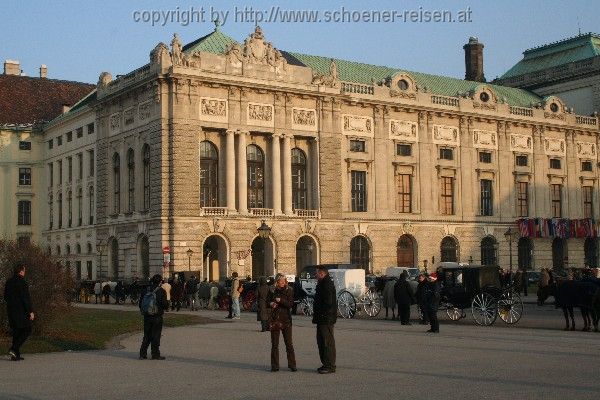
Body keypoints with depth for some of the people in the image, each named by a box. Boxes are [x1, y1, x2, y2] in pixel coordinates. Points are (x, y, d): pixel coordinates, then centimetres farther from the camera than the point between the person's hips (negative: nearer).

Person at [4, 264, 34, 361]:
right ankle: (14, 349, -11)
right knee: (27, 330, 2)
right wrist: (30, 311, -14)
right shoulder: (22, 282, -14)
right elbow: (26, 298, -17)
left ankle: (16, 355, 12)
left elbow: (5, 297, 18)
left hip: (11, 310, 8)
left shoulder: (9, 282, 11)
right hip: (21, 311, -8)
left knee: (16, 332, 13)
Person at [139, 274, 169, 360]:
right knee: (156, 336, 1)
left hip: (147, 316, 5)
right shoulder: (161, 291, -10)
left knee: (146, 335, 13)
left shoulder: (147, 289, 5)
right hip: (157, 316, -5)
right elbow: (165, 304, -13)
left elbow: (140, 301, 9)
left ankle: (142, 354, 13)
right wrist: (167, 306, 10)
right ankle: (155, 354, 4)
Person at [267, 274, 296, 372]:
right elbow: (267, 301, 14)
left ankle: (292, 365, 7)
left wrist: (280, 301, -22)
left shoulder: (289, 290, -2)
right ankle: (275, 366, 12)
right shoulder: (272, 291, 4)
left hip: (286, 319, -2)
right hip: (275, 319, 2)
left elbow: (290, 304, -9)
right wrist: (271, 303, -8)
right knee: (274, 344, 5)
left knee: (289, 343, 0)